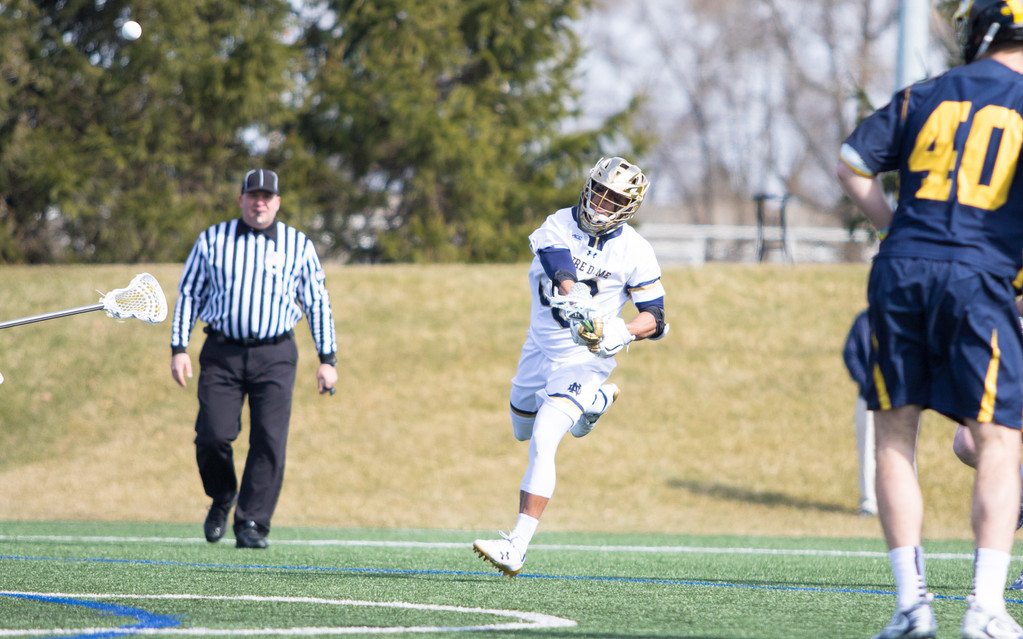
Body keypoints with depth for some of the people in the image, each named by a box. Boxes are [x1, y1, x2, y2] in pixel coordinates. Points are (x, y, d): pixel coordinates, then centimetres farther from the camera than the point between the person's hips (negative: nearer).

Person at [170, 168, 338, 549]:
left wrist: (327, 359, 7)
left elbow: (317, 304, 12)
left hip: (275, 356, 0)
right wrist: (179, 348, 3)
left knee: (269, 441, -10)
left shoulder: (299, 246, 9)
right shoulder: (212, 240, 8)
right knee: (213, 435, -10)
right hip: (221, 353, 0)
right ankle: (222, 498, 19)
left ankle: (251, 525, -3)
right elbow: (188, 294, 11)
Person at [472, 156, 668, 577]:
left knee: (542, 443, -20)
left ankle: (517, 547, -21)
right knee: (523, 430, 27)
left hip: (584, 358, -5)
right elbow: (563, 277, -29)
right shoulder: (560, 226, -10)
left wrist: (619, 334, -26)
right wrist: (578, 307, -50)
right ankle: (597, 400, 54)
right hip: (541, 348, 5)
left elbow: (654, 319, -5)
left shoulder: (635, 253, -11)